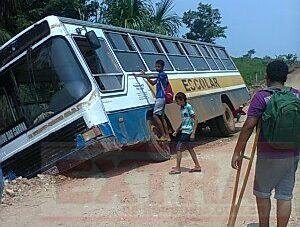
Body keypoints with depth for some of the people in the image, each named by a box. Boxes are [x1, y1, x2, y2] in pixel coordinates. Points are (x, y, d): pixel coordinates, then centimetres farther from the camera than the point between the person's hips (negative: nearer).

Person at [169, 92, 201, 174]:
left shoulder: (188, 107, -13)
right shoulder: (182, 108, 13)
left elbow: (195, 120, -14)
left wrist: (193, 133, -18)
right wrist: (177, 131, 20)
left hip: (187, 131, -9)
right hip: (183, 130, 9)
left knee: (179, 148, -9)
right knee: (189, 148, 12)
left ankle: (177, 168, -3)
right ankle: (197, 166, 19)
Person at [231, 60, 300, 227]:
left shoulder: (261, 97, -11)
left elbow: (249, 126, -17)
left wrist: (237, 152, -13)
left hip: (269, 155, -4)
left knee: (262, 193, 14)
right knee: (285, 196, 12)